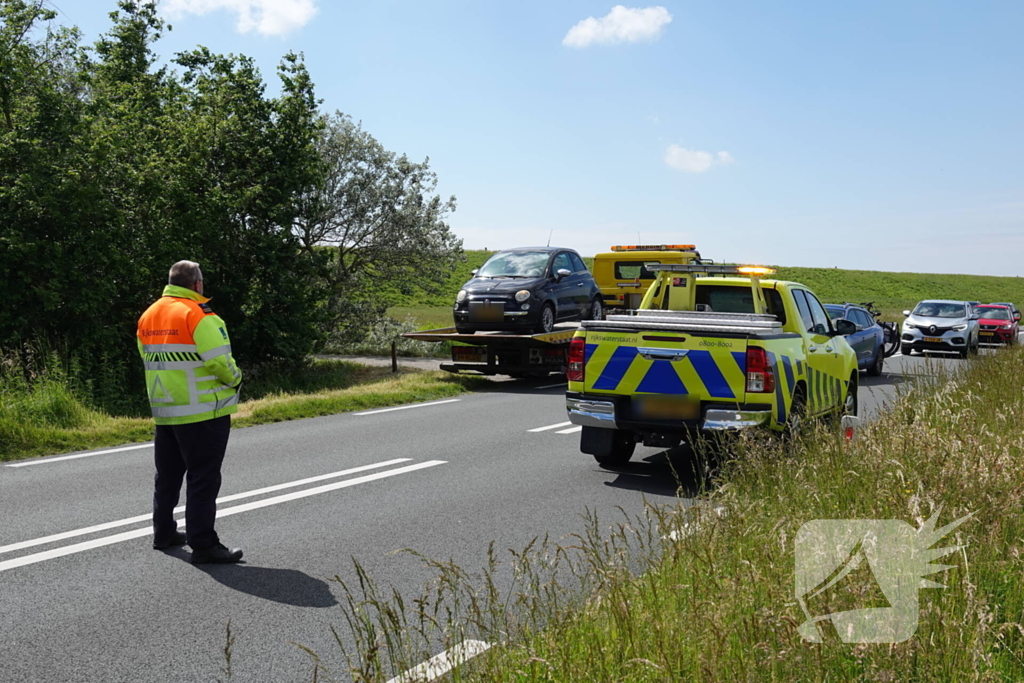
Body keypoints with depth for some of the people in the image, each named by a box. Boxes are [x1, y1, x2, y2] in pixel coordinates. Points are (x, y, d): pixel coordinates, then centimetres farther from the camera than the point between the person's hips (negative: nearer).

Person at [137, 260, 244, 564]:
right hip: (203, 412, -8)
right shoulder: (199, 315, -16)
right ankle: (203, 544, -1)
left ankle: (164, 533, 29)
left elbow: (150, 358, 13)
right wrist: (235, 379, -2)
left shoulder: (148, 316, 10)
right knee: (203, 478, -3)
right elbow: (220, 361, -20)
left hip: (164, 410, 8)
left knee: (168, 474, 19)